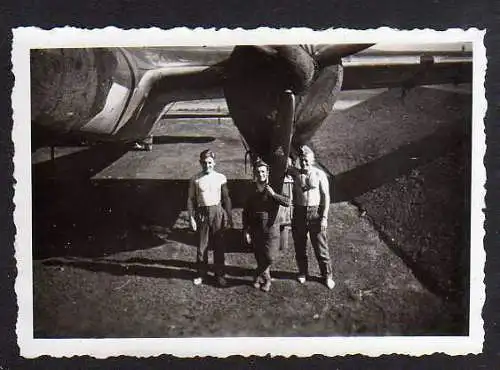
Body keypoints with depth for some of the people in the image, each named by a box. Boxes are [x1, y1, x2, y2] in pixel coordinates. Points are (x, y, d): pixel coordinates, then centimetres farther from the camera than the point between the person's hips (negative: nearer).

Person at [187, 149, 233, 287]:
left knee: (218, 245, 6)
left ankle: (219, 274, 20)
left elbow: (226, 198, 5)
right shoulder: (195, 179, -2)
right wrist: (191, 217, -5)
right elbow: (191, 199, 1)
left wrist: (229, 216, 4)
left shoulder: (221, 178, 0)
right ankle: (201, 274, 23)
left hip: (217, 212, 0)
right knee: (202, 246, 6)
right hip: (202, 213, 0)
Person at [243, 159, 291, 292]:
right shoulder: (251, 192, 5)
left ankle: (259, 276, 15)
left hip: (271, 228, -2)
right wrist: (246, 230, 3)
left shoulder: (273, 189, -1)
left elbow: (287, 202, -15)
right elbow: (246, 213, 9)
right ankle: (266, 279, 26)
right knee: (259, 258, 6)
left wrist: (273, 194, -22)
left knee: (270, 257, -9)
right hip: (256, 230, 2)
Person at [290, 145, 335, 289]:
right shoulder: (295, 174, 2)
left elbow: (326, 196, -5)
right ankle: (302, 273, 34)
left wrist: (324, 217, -10)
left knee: (321, 247, 4)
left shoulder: (320, 175, -5)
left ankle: (327, 276, 20)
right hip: (299, 213, 3)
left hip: (315, 213, -3)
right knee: (300, 246, 14)